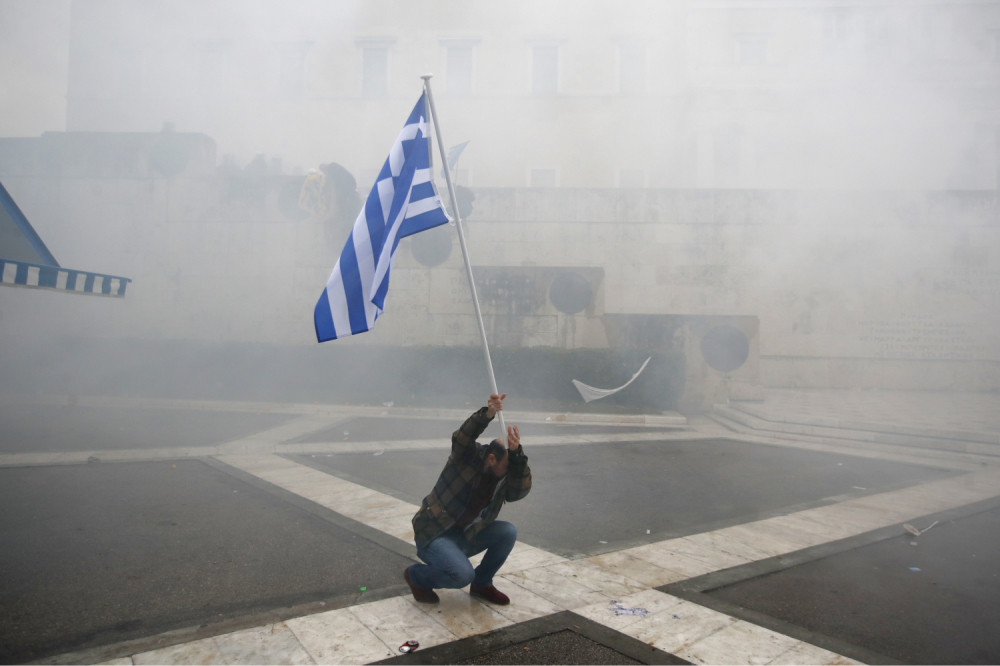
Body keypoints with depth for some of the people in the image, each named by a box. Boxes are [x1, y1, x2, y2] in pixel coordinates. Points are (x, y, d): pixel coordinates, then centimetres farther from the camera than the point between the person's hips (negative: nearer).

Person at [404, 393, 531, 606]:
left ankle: (482, 584, 7)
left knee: (508, 532, -15)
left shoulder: (505, 478, -3)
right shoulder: (469, 457, -16)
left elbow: (521, 490, -25)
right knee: (463, 574, -27)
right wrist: (488, 414, -55)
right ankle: (416, 577, 4)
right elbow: (463, 437, -37)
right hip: (433, 533, -6)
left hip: (466, 536, 6)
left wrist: (516, 453, -40)